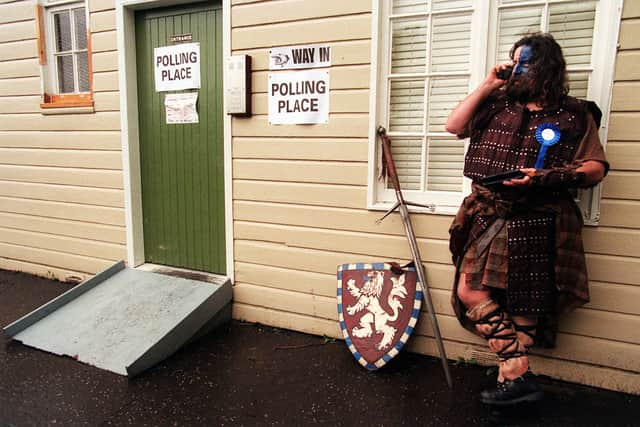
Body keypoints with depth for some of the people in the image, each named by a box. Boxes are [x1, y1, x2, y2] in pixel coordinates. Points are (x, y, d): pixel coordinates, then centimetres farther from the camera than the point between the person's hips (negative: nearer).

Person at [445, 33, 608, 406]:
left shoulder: (575, 114, 2)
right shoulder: (498, 105, 13)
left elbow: (596, 169, -1)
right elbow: (454, 126, 5)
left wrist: (547, 177, -18)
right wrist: (486, 86, 3)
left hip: (535, 224, -4)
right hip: (488, 217, 4)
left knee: (523, 306, 3)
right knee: (470, 292, -3)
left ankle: (510, 378, 15)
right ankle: (519, 376, 6)